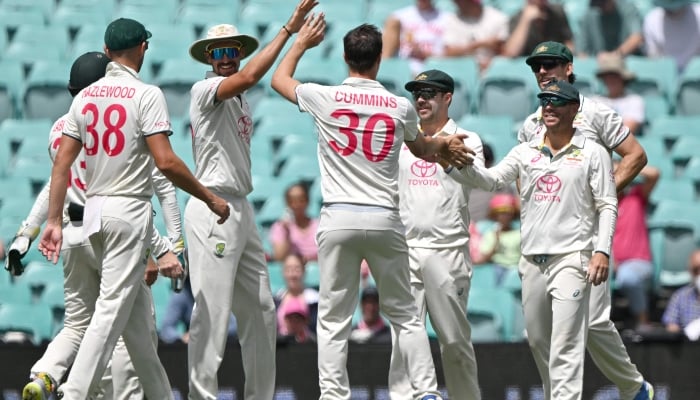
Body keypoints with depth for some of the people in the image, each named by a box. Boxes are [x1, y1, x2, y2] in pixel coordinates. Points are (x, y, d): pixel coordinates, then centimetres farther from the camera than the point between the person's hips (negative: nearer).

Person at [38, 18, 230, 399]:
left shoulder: (85, 97, 8)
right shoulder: (146, 95, -10)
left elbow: (62, 162, 4)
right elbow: (165, 162, -17)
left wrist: (54, 221, 4)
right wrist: (210, 198, -7)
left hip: (94, 211, 7)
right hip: (130, 210, -7)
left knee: (137, 312, 15)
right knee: (113, 309, -9)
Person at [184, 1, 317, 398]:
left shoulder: (240, 101, 19)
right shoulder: (205, 90, -8)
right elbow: (250, 76, -29)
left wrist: (254, 239, 19)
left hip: (241, 209, 10)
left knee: (261, 312, 12)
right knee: (213, 311, -13)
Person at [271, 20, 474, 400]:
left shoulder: (325, 98, -2)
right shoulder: (400, 107, 2)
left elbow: (279, 79, 19)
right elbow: (422, 148, 23)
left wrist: (301, 42, 34)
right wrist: (445, 144, 43)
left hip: (338, 219, -1)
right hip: (385, 220, 1)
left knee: (333, 319, 1)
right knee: (404, 314, 9)